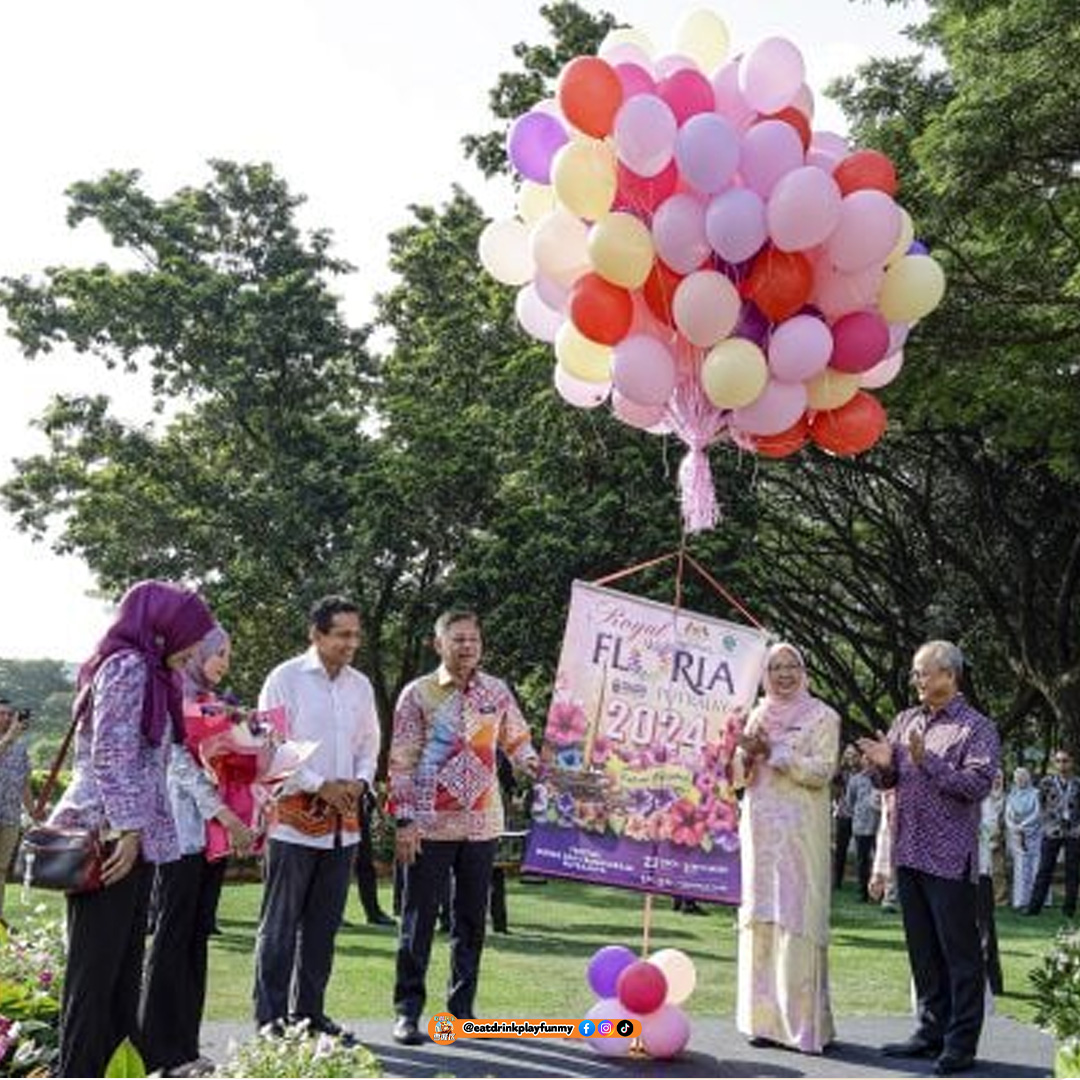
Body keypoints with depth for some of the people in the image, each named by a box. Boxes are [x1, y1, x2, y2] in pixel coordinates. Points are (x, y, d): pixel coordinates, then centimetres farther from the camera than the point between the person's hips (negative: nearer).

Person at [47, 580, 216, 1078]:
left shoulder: (147, 672, 19)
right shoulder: (128, 666, -10)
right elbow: (111, 755, -18)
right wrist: (129, 829, -21)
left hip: (128, 838, 9)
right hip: (113, 836, -9)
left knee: (124, 967, 11)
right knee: (96, 968, -4)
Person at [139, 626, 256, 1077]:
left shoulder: (213, 702, 17)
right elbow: (182, 763, -14)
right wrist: (226, 815, -19)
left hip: (216, 832, 8)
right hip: (182, 831, -7)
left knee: (198, 937, 9)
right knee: (173, 936, -4)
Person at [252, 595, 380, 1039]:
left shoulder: (360, 686, 11)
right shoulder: (286, 679, -6)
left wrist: (360, 781, -1)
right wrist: (320, 786, -14)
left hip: (343, 819, 6)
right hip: (294, 815, -6)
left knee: (323, 923, 12)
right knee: (280, 923, 0)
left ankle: (309, 1012, 23)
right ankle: (270, 1018, 7)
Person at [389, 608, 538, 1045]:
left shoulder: (496, 691, 6)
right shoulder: (417, 693, -3)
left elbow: (516, 738, 16)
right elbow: (402, 761, -4)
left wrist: (531, 762, -7)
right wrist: (404, 820, -10)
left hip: (481, 824, 3)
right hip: (430, 825, -3)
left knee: (471, 920, 11)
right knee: (418, 921, 1)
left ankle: (462, 1010, 22)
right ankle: (408, 1012, 11)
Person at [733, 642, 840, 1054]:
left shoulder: (821, 716, 1)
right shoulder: (757, 715, 14)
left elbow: (822, 771, -10)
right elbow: (740, 776, 14)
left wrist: (773, 752, -16)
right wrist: (746, 753, -7)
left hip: (800, 831, -5)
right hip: (760, 829, 5)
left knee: (796, 919, -7)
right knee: (760, 919, 5)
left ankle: (803, 1020, -2)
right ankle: (766, 1017, 12)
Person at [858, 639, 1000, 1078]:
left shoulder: (976, 727, -5)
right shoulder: (906, 721, 13)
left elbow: (978, 783, -17)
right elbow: (887, 782, 17)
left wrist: (927, 761, -23)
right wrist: (883, 765, -5)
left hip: (950, 858, -6)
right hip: (910, 853, 7)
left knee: (960, 951, 1)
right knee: (922, 950, 13)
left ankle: (961, 1042, 7)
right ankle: (931, 1032, 23)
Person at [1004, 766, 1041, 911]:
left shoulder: (1034, 794, 3)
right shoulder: (1011, 796, 11)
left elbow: (1036, 814, -5)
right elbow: (1007, 816, 7)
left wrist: (1022, 826, -12)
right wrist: (1014, 828, -9)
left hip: (1033, 834, -2)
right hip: (1016, 835, 2)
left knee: (1034, 867, -4)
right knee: (1020, 867, -3)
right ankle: (1020, 901, -3)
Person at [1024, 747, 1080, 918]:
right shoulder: (1047, 782, 4)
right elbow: (1042, 808, 9)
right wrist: (1048, 826, 1)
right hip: (1052, 832, -1)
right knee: (1045, 870, -2)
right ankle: (1034, 906, -2)